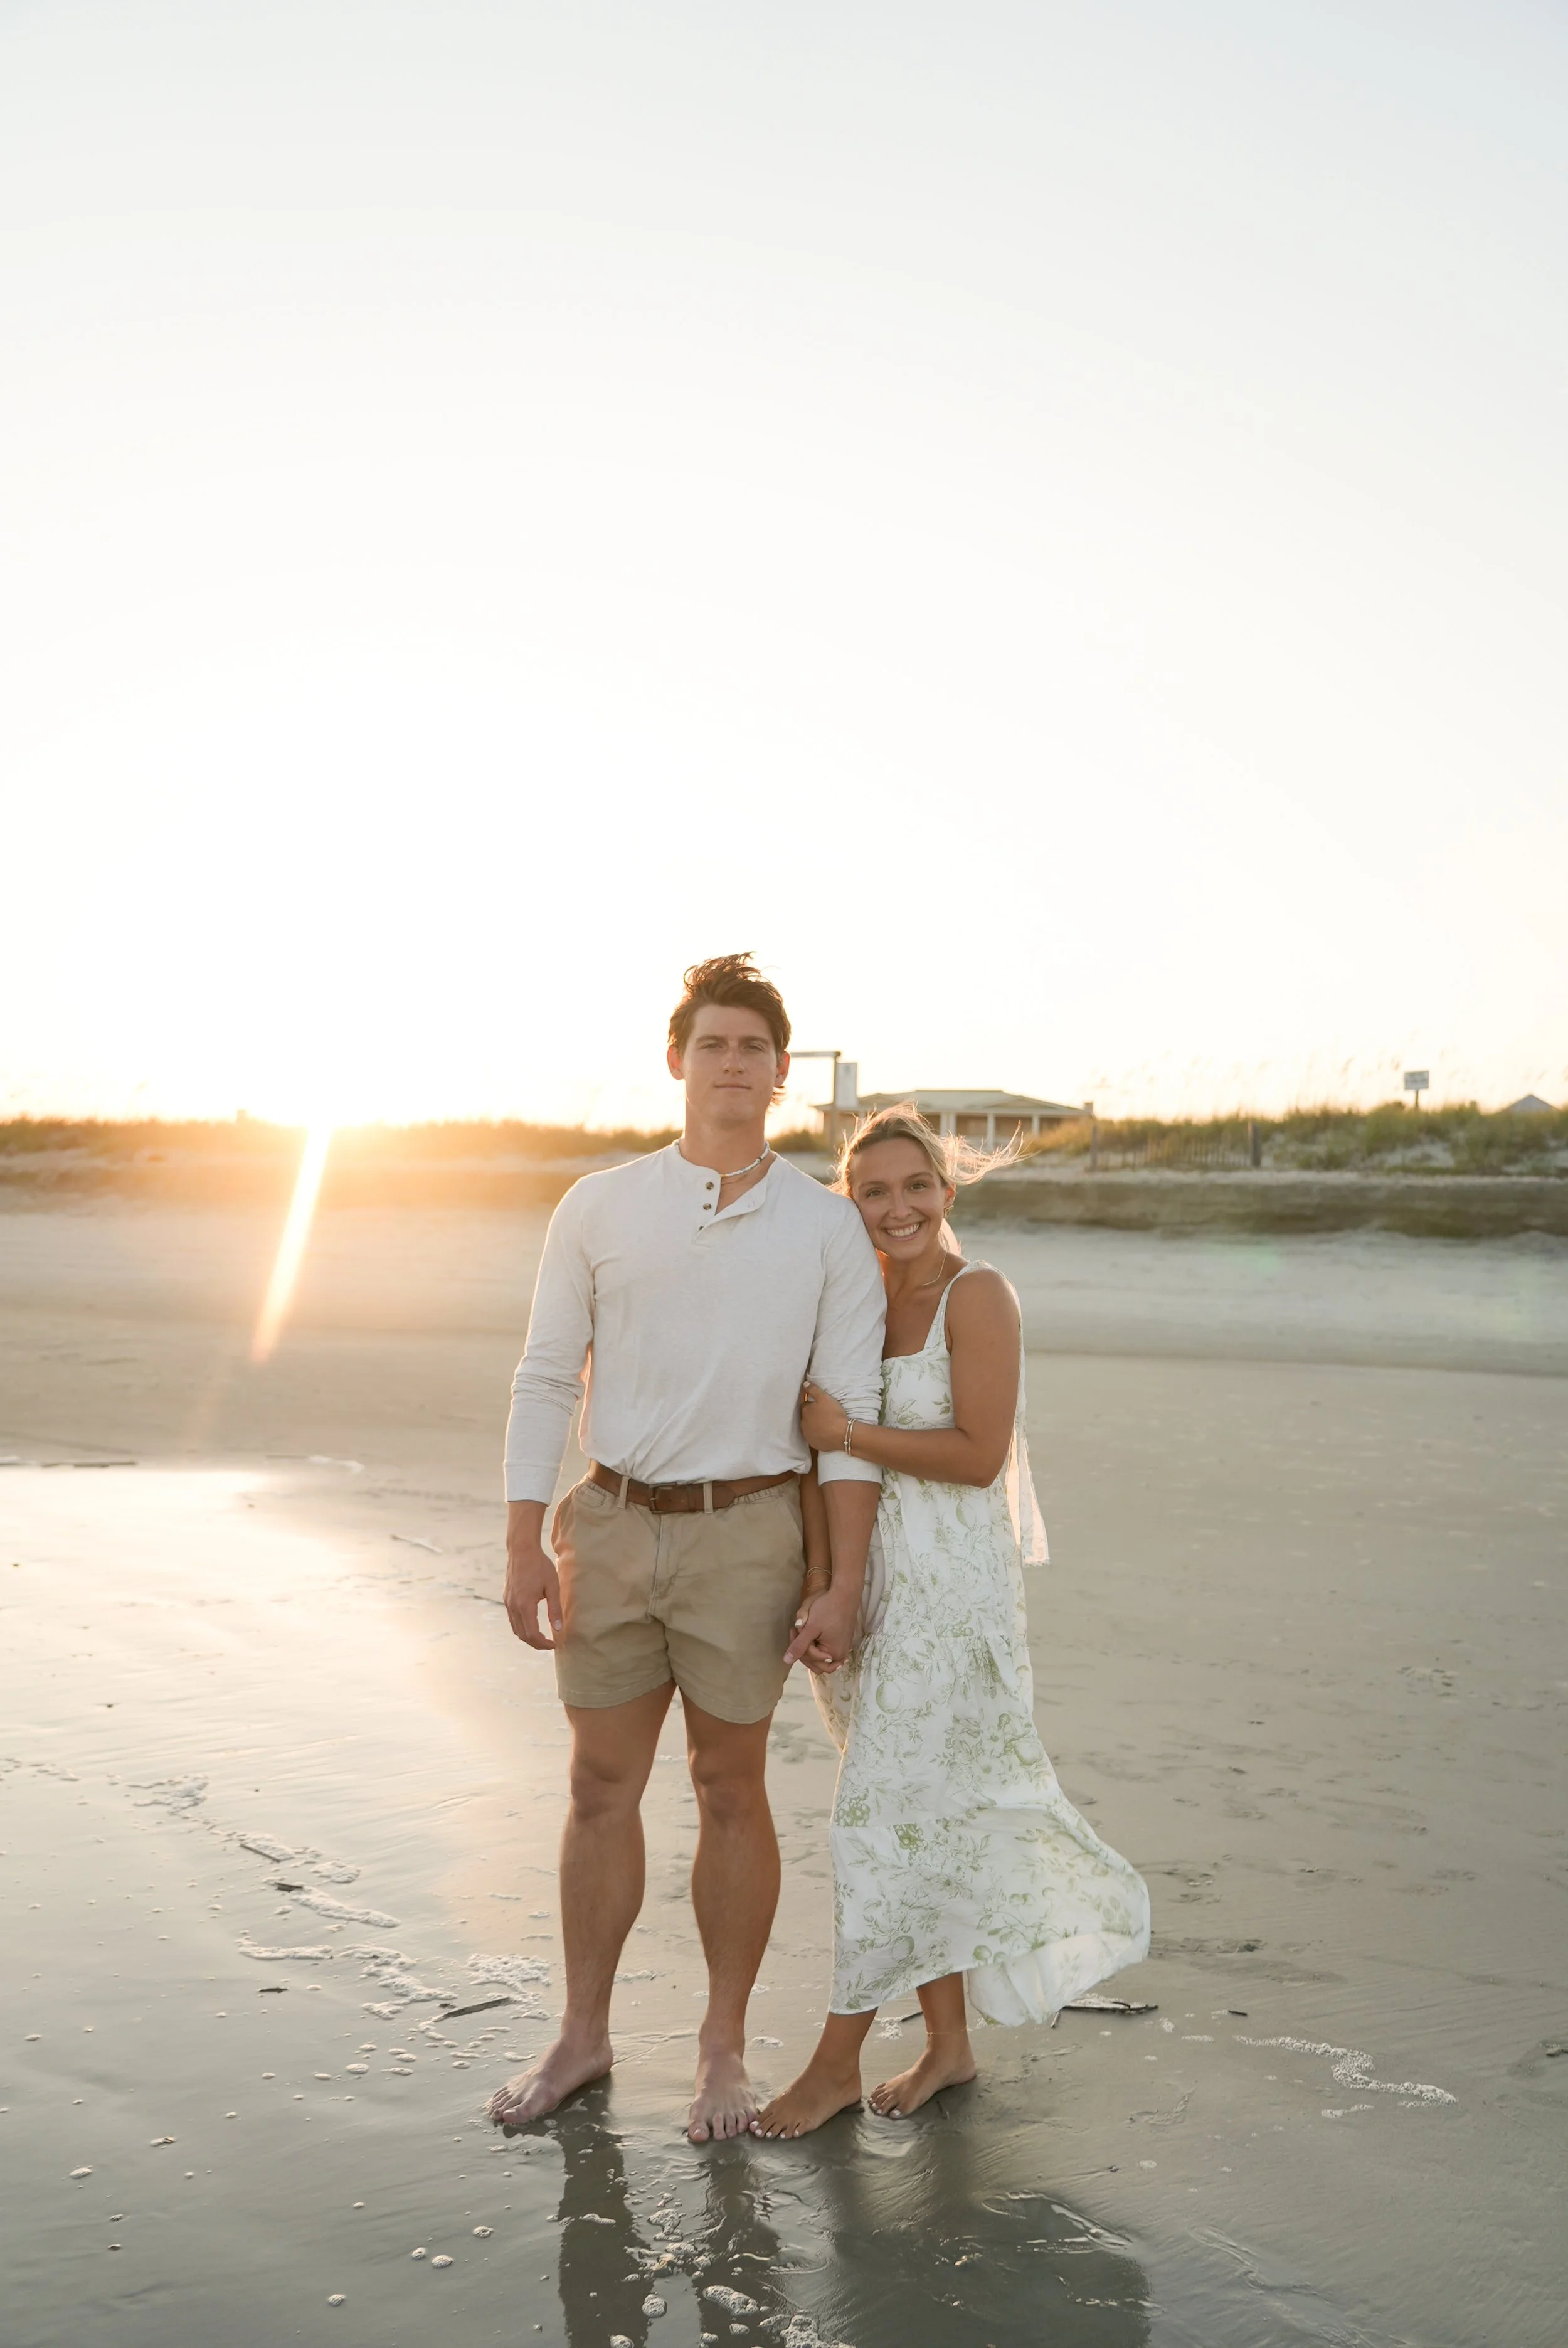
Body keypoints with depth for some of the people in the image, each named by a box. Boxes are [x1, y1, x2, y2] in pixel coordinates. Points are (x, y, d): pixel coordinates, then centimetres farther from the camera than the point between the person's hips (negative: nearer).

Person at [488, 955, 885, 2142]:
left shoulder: (828, 1226, -2)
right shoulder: (599, 1208, 2)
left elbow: (851, 1415, -3)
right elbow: (545, 1379, 4)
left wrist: (844, 1581, -8)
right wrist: (524, 1546, -3)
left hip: (745, 1531, -2)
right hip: (612, 1523, 2)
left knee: (731, 1792, 9)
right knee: (602, 1787, 12)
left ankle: (725, 2047, 26)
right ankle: (583, 2034, 29)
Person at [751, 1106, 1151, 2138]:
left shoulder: (977, 1296, -12)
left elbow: (980, 1455, -18)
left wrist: (847, 1434, -18)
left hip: (950, 1588, -7)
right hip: (871, 1582, 7)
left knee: (890, 1817, 0)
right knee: (933, 1818, 15)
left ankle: (839, 2061, 14)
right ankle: (950, 2042, 28)